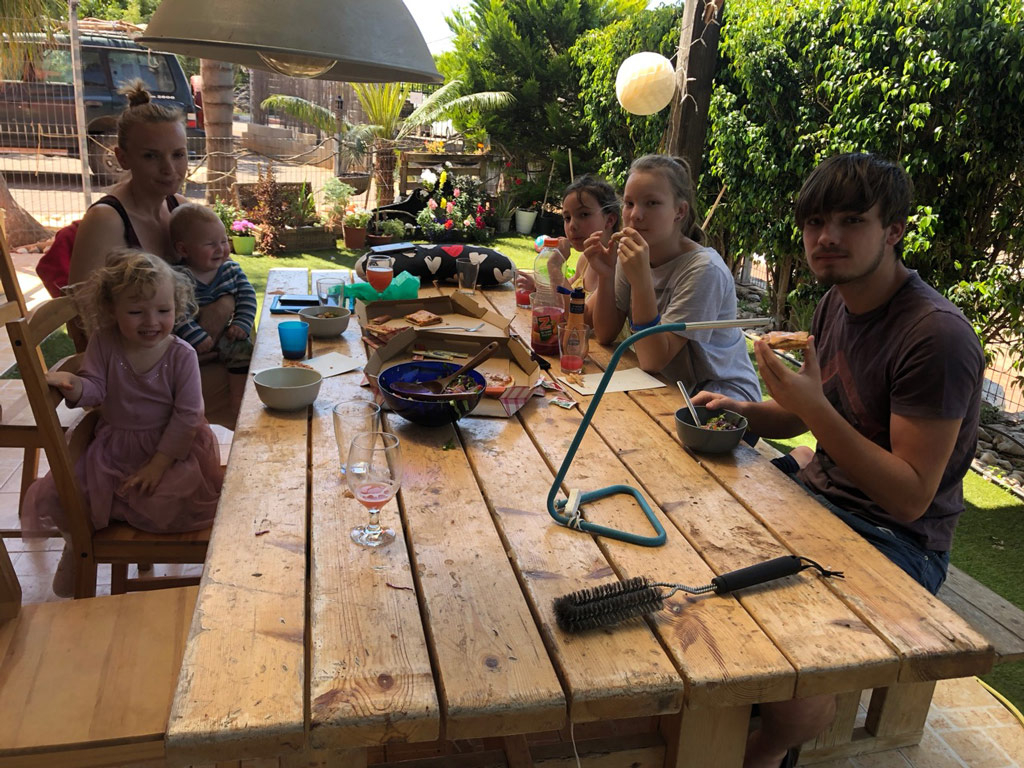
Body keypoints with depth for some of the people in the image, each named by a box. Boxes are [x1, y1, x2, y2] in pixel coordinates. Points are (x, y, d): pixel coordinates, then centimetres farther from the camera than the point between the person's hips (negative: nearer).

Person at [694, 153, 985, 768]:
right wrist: (740, 411, -3)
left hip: (897, 541, -8)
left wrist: (818, 410, -29)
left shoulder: (937, 337, -23)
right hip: (820, 488, 9)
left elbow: (910, 498, -23)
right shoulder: (838, 303, 4)